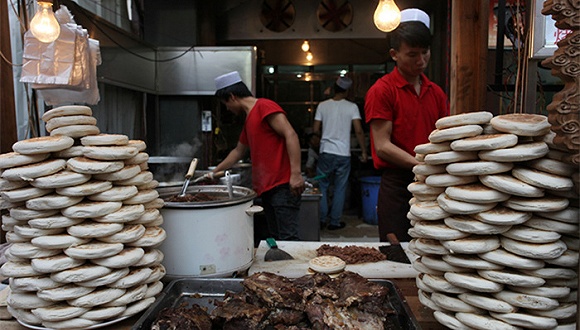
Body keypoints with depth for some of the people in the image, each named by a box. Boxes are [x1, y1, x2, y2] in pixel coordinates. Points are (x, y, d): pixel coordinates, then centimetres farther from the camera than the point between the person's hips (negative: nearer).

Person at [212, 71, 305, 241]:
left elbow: (291, 135, -17)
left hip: (282, 186, -9)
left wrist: (296, 174, -24)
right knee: (275, 238, 11)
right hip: (266, 188, 9)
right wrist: (215, 171, 38)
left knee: (288, 238, -9)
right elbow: (238, 151, 33)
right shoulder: (249, 119, 21)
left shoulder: (264, 106, -7)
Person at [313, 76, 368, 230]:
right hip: (343, 154, -1)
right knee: (340, 189, 8)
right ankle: (334, 222, 13)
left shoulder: (323, 105, 1)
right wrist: (364, 151, 0)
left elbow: (315, 129, 0)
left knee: (322, 186, 13)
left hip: (326, 152, 1)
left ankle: (321, 220, 15)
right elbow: (359, 131, -8)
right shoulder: (351, 107, -2)